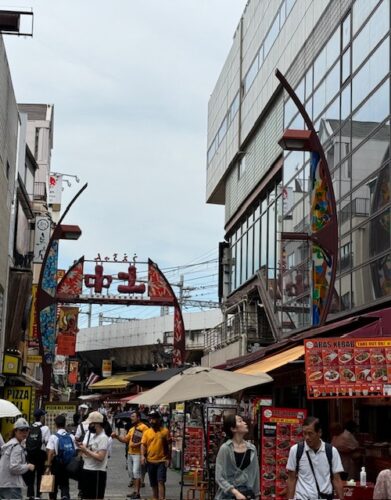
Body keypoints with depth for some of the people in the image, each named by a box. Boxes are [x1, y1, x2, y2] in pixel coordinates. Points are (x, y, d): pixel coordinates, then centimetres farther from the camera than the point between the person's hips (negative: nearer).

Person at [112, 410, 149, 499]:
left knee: (136, 472, -13)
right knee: (131, 473, 12)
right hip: (130, 453, 9)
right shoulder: (131, 429, 18)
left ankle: (137, 493, -10)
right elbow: (125, 439, 16)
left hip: (138, 454, -9)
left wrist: (137, 444, -21)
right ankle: (135, 491, 20)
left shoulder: (143, 427, -10)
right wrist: (117, 436, 3)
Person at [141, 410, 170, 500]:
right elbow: (143, 444, -1)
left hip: (162, 461, -3)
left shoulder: (165, 431, 0)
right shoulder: (146, 432, 5)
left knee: (161, 481, -12)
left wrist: (168, 458, -1)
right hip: (150, 461, 3)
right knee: (153, 483, 12)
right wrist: (142, 455, -16)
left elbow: (168, 445, 3)